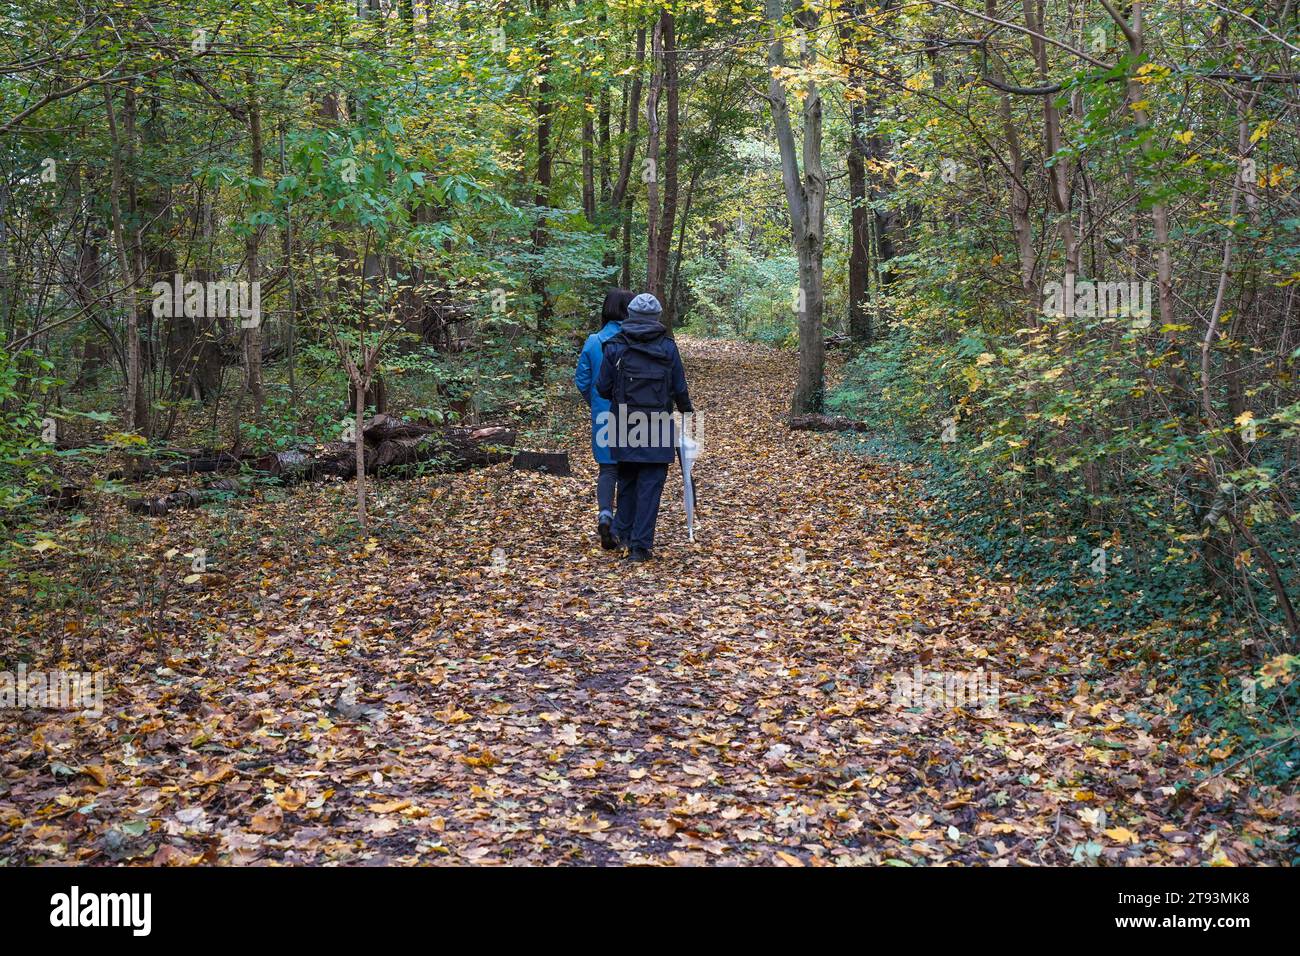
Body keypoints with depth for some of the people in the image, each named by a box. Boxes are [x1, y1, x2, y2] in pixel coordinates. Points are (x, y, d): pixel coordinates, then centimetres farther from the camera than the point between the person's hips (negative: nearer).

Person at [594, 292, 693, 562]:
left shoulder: (615, 347, -2)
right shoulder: (667, 347, -3)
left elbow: (602, 388, 0)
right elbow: (680, 389, 1)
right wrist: (687, 411, 20)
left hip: (624, 423, 2)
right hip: (657, 425, -2)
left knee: (627, 479, 20)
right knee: (650, 484, 2)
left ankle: (623, 531, 30)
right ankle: (640, 544, -3)